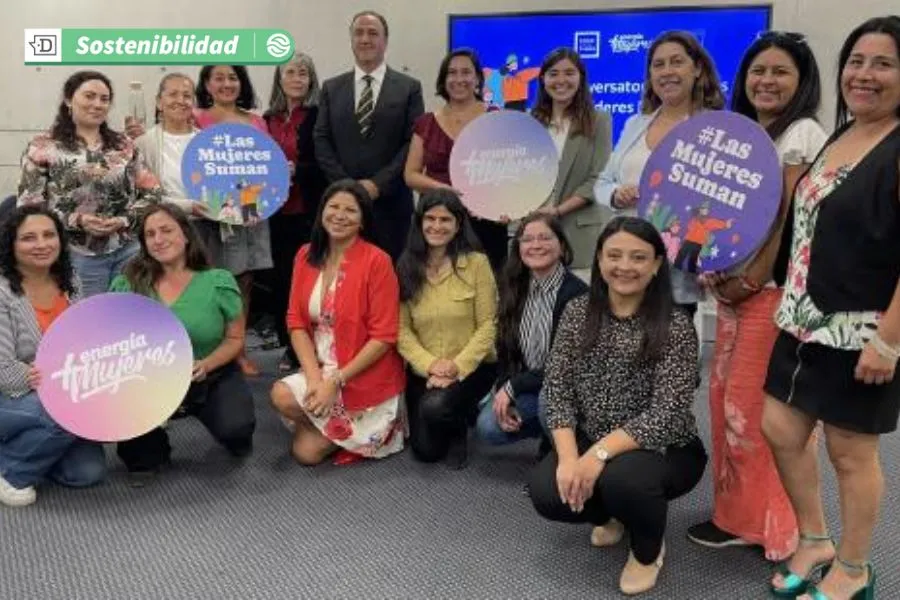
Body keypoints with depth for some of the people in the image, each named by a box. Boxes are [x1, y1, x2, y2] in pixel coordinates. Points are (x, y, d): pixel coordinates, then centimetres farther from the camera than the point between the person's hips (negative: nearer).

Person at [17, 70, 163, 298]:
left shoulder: (124, 145, 10)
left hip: (130, 250, 3)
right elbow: (30, 207, -3)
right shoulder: (43, 148, 1)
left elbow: (153, 192, 8)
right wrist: (76, 220, -16)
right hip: (78, 256, -3)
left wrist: (126, 219, -9)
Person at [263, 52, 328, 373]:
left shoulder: (319, 115, -4)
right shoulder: (269, 118, 13)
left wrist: (295, 170, -19)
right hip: (278, 211, 5)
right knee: (282, 277, 7)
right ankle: (290, 347, 18)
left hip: (310, 211, -5)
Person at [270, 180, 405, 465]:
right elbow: (296, 322, 0)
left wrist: (336, 381, -18)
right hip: (319, 369, 5)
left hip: (366, 378, -5)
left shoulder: (377, 261, -15)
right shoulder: (306, 256, 1)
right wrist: (314, 377, -14)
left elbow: (384, 337, -16)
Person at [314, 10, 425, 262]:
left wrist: (378, 184, -12)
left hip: (390, 202, -2)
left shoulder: (409, 88, 4)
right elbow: (321, 140, 6)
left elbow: (413, 143, -3)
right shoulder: (331, 88, 11)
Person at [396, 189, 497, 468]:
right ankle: (458, 416, 35)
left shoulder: (476, 262, -8)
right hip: (423, 370, 3)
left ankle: (459, 428, 6)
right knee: (426, 451, 1)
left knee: (435, 408, -32)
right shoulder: (406, 267, 0)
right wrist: (429, 365, -18)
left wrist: (459, 365, -20)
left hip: (472, 367, -3)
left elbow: (488, 325, -9)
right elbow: (402, 329, -4)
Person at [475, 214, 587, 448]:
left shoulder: (577, 293, -20)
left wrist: (513, 387, -20)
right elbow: (505, 349, 4)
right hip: (524, 386, 6)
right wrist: (503, 394, -11)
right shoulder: (514, 289, 1)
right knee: (488, 427, -14)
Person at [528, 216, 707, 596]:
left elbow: (666, 415, -21)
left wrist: (600, 454, -30)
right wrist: (569, 456, -20)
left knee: (620, 478, -35)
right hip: (588, 444, 4)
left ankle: (648, 549, 2)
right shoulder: (577, 313, -2)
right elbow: (556, 389, -5)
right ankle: (613, 514, 15)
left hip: (664, 449, -4)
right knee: (546, 493, -22)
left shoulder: (675, 327, -14)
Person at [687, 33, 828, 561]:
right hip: (734, 284, 8)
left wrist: (750, 281, -14)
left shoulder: (803, 135, -9)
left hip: (774, 287, -8)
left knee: (754, 407, -3)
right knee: (725, 397, 11)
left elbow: (790, 218, -16)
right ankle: (738, 511, 24)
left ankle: (763, 522, 13)